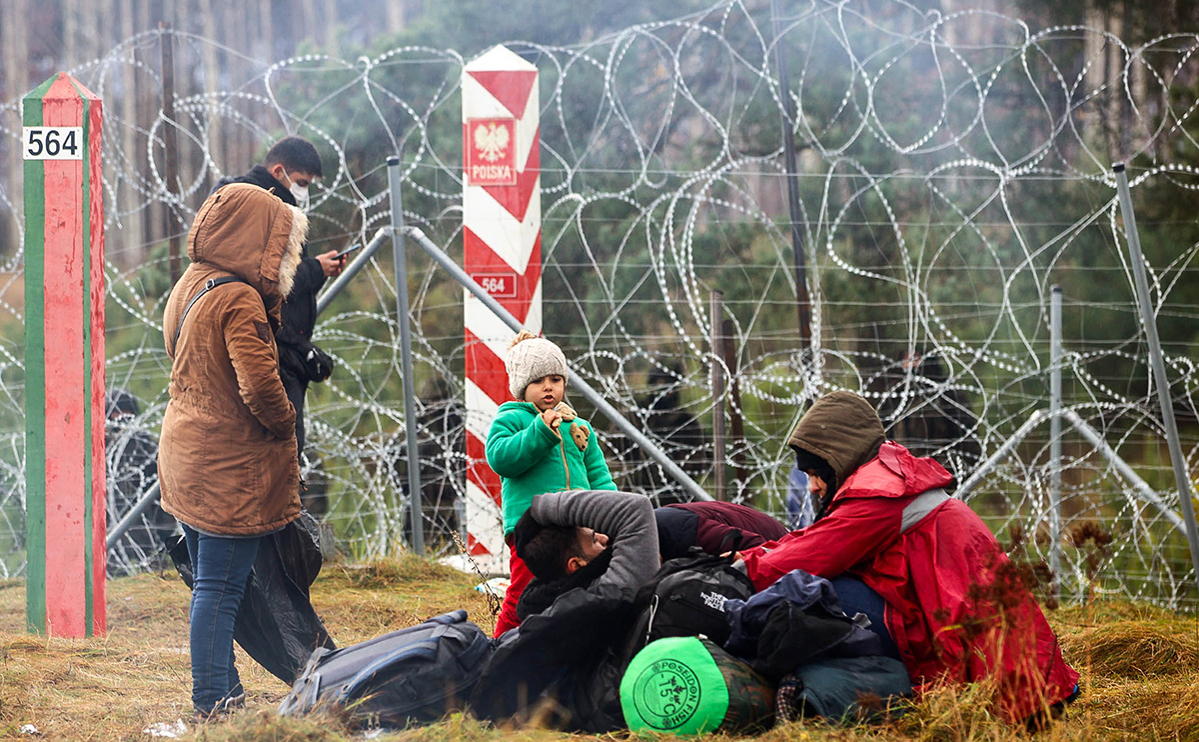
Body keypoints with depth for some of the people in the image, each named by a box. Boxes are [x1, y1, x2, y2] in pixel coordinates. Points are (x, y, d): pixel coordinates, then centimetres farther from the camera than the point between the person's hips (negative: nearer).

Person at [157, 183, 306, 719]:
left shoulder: (190, 287, 10)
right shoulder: (239, 301, -19)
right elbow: (259, 383, -26)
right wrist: (284, 423, -7)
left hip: (186, 461, 9)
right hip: (230, 468, -9)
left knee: (211, 583, 16)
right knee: (221, 588, -5)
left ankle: (222, 690, 24)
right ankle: (213, 700, -3)